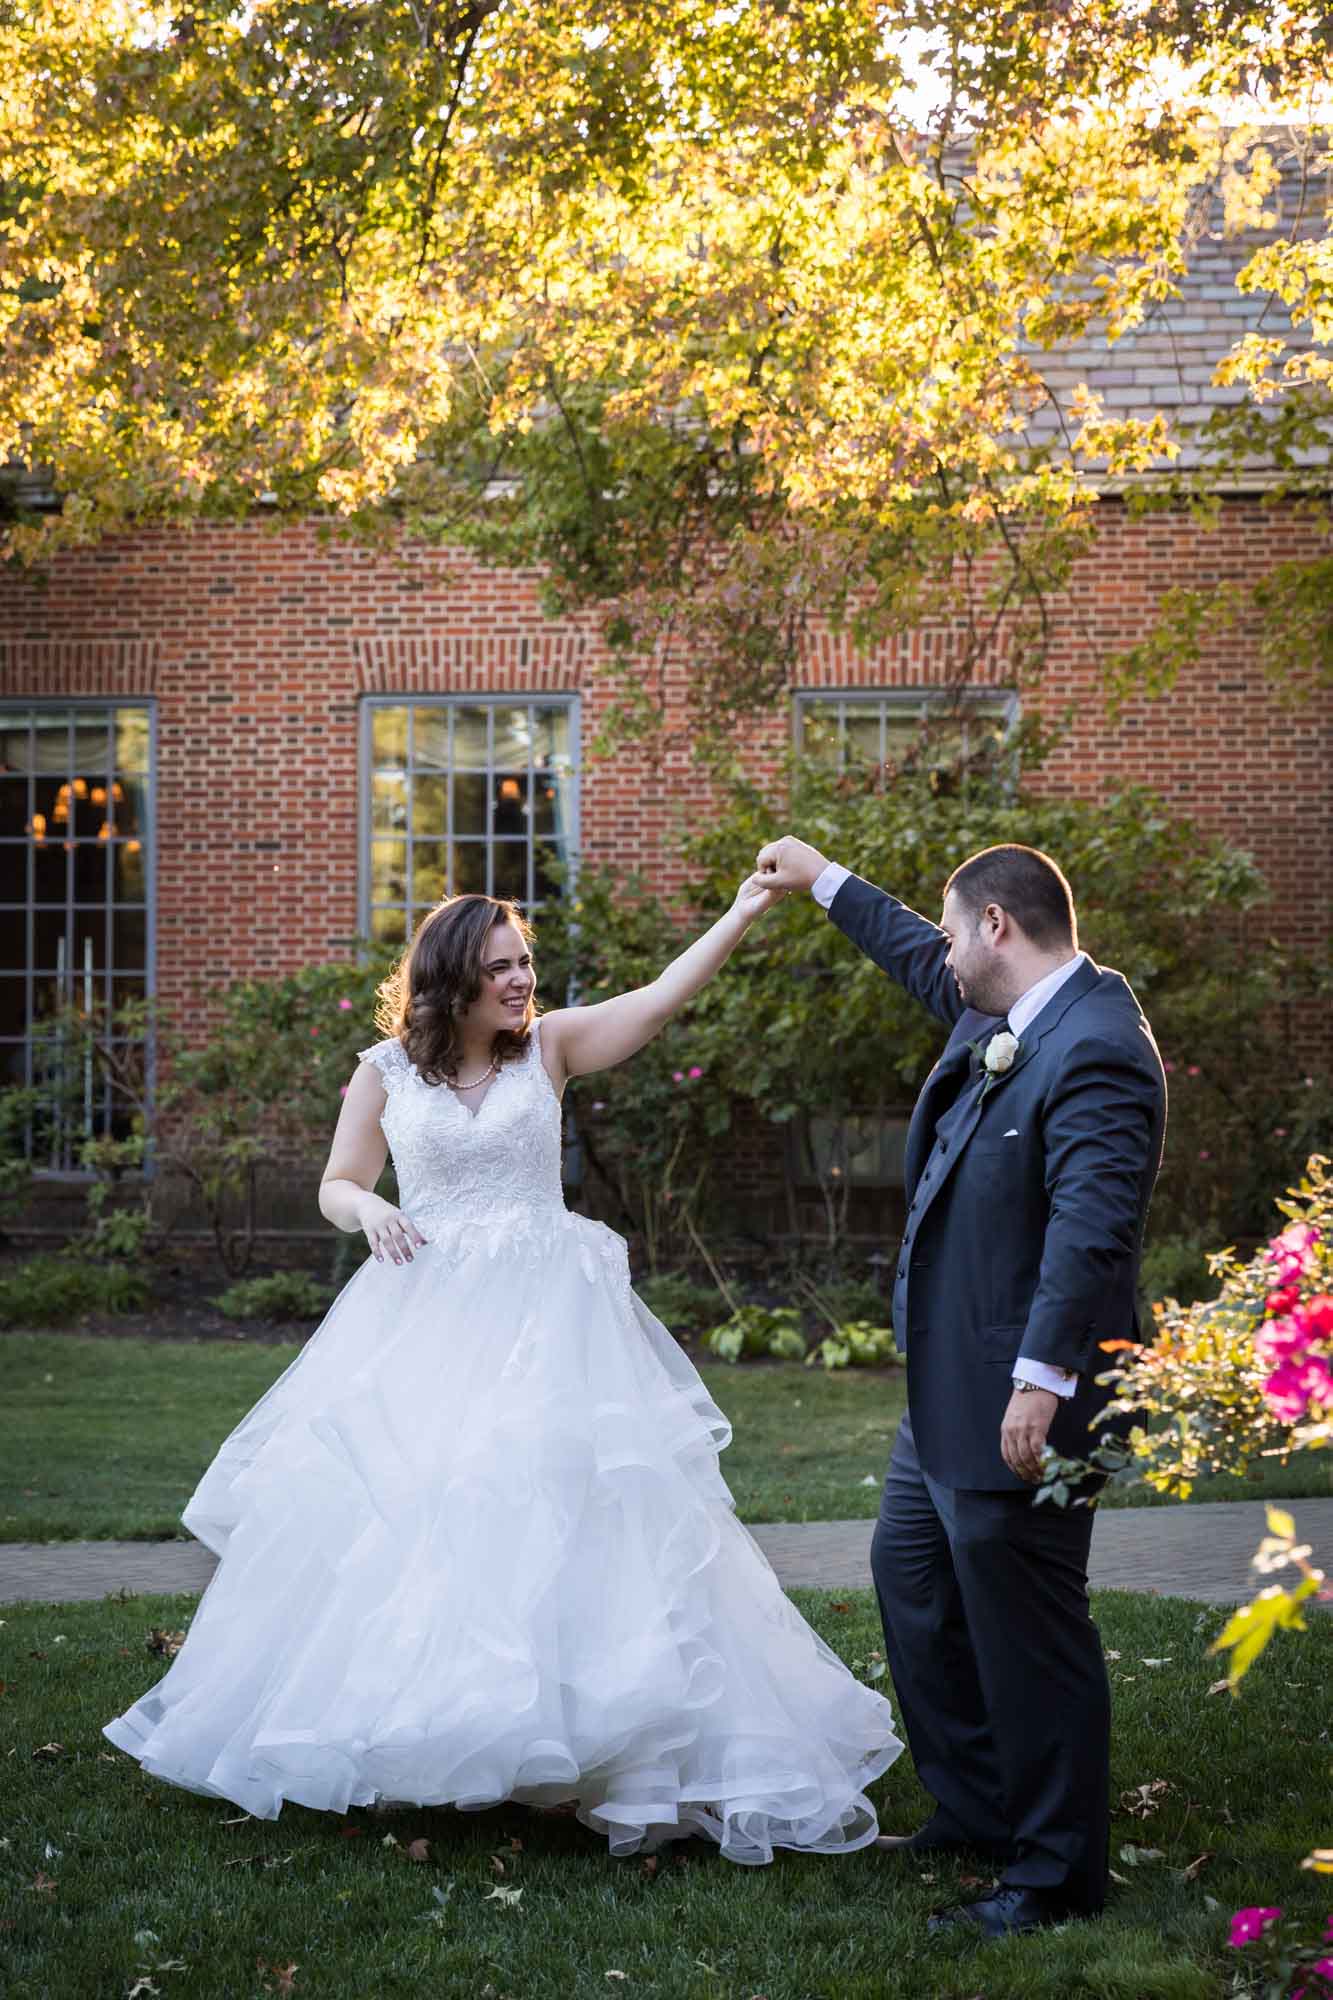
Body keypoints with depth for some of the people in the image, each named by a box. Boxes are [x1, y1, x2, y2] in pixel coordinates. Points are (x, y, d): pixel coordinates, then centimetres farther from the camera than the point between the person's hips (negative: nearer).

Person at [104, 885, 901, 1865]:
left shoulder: (550, 1046, 4)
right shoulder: (387, 1071, 5)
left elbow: (663, 996, -8)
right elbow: (337, 1185, 13)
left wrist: (744, 912, -19)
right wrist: (369, 1210, -10)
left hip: (546, 1312, -1)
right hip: (425, 1315, 1)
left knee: (565, 1498, -10)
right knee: (397, 1504, 2)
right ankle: (404, 1720, 17)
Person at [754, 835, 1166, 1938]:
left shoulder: (1095, 1049, -22)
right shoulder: (1001, 1015, 9)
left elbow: (1092, 1228, -29)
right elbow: (922, 960, 30)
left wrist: (1043, 1378, -31)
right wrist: (824, 878, 39)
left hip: (1018, 1397, -11)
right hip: (948, 1389, 11)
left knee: (1023, 1621, -1)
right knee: (912, 1570, 22)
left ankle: (1055, 1874, 13)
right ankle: (977, 1812, 34)